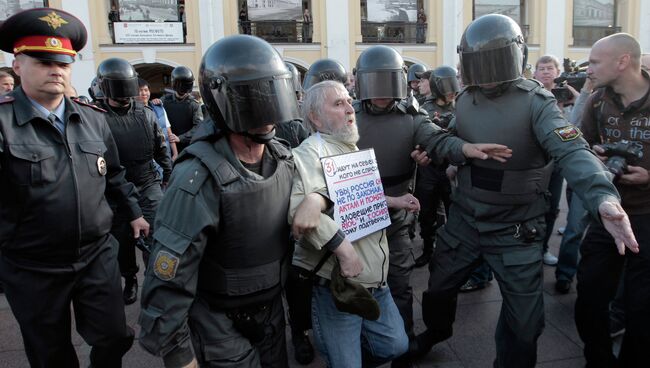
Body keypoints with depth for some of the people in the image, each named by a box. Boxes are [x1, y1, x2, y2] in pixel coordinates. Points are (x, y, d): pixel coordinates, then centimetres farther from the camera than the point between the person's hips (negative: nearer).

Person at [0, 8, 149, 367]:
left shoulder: (93, 118, 3)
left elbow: (114, 175, 15)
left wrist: (134, 212, 17)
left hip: (97, 257, 3)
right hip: (32, 270, -3)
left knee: (114, 338, 14)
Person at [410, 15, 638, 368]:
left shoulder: (536, 102, -17)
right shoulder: (465, 99, -1)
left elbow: (572, 151, -31)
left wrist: (604, 198, -47)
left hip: (515, 231, -4)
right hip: (463, 221, 5)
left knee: (523, 320, 10)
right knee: (438, 287, 23)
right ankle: (436, 331, 54)